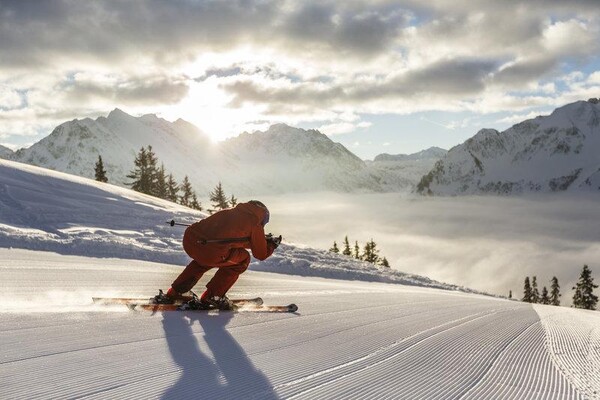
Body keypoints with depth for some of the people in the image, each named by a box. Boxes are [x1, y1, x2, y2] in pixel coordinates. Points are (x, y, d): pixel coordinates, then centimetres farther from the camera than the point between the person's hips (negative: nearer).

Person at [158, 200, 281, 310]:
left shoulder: (230, 211, 29)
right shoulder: (255, 223, 12)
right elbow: (261, 254, 20)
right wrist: (272, 245, 40)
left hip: (189, 238, 7)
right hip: (211, 253, -7)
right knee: (243, 259, 20)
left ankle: (173, 294, 34)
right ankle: (209, 298, 17)